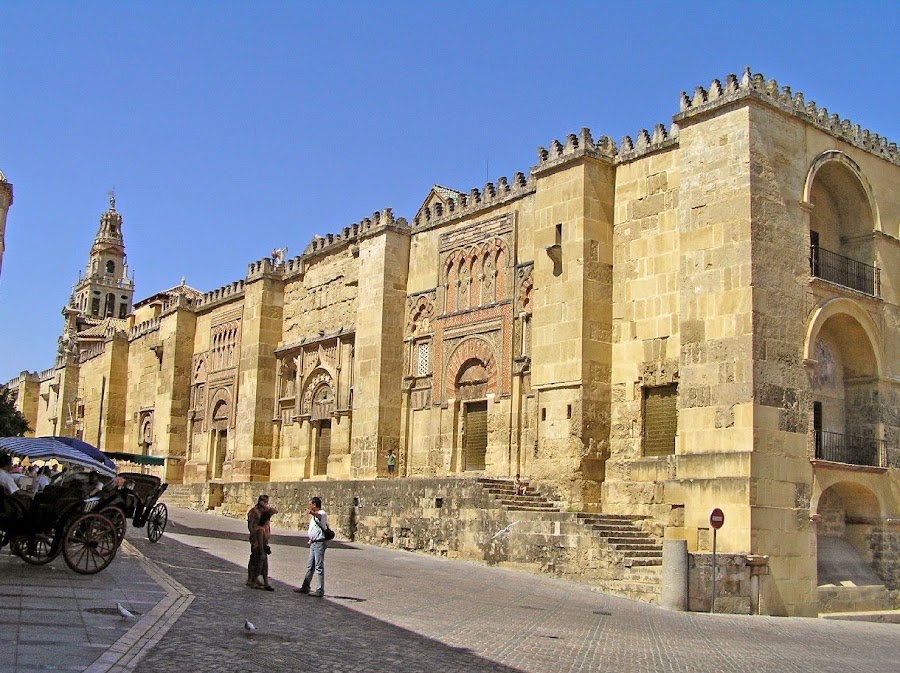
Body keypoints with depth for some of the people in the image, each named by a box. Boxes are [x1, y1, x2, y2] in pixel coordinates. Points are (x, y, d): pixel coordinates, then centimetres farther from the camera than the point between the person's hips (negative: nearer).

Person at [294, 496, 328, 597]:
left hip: (319, 543, -10)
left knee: (319, 567, -7)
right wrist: (310, 539, 19)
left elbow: (319, 516, -38)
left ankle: (320, 591, -5)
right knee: (310, 566, 16)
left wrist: (311, 513, -57)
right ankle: (305, 587, 25)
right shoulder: (314, 515, 19)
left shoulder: (322, 513, -12)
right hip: (313, 543, 10)